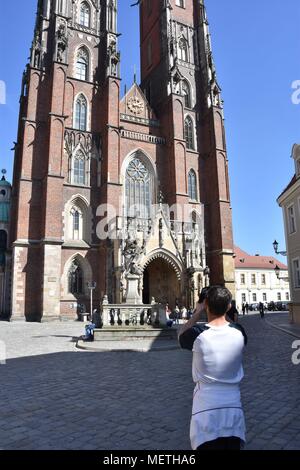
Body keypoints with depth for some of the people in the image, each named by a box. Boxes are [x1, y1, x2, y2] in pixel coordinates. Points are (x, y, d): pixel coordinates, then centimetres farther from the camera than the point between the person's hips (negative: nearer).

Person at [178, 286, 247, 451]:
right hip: (233, 409, 3)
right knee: (232, 446, 19)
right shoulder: (239, 332, -8)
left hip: (206, 411, -3)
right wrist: (224, 311, 16)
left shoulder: (198, 334, -16)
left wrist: (197, 312, 10)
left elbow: (181, 335, 9)